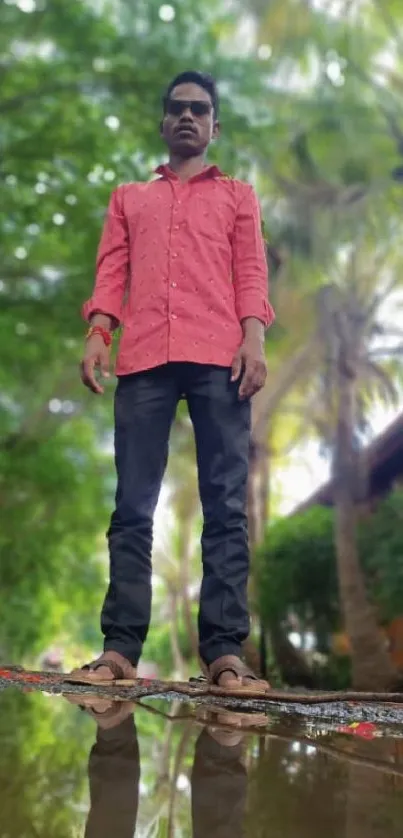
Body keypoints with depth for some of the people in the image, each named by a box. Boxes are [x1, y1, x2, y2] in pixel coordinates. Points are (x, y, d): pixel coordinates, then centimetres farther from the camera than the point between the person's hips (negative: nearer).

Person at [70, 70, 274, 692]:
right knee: (133, 507, -6)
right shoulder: (129, 198, 28)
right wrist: (98, 334, -2)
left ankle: (224, 652, -11)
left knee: (226, 506, -9)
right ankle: (120, 649, -8)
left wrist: (253, 338, -6)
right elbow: (112, 272, 16)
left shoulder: (238, 195, 24)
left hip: (219, 359, -1)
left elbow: (252, 273, 11)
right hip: (144, 360, 1)